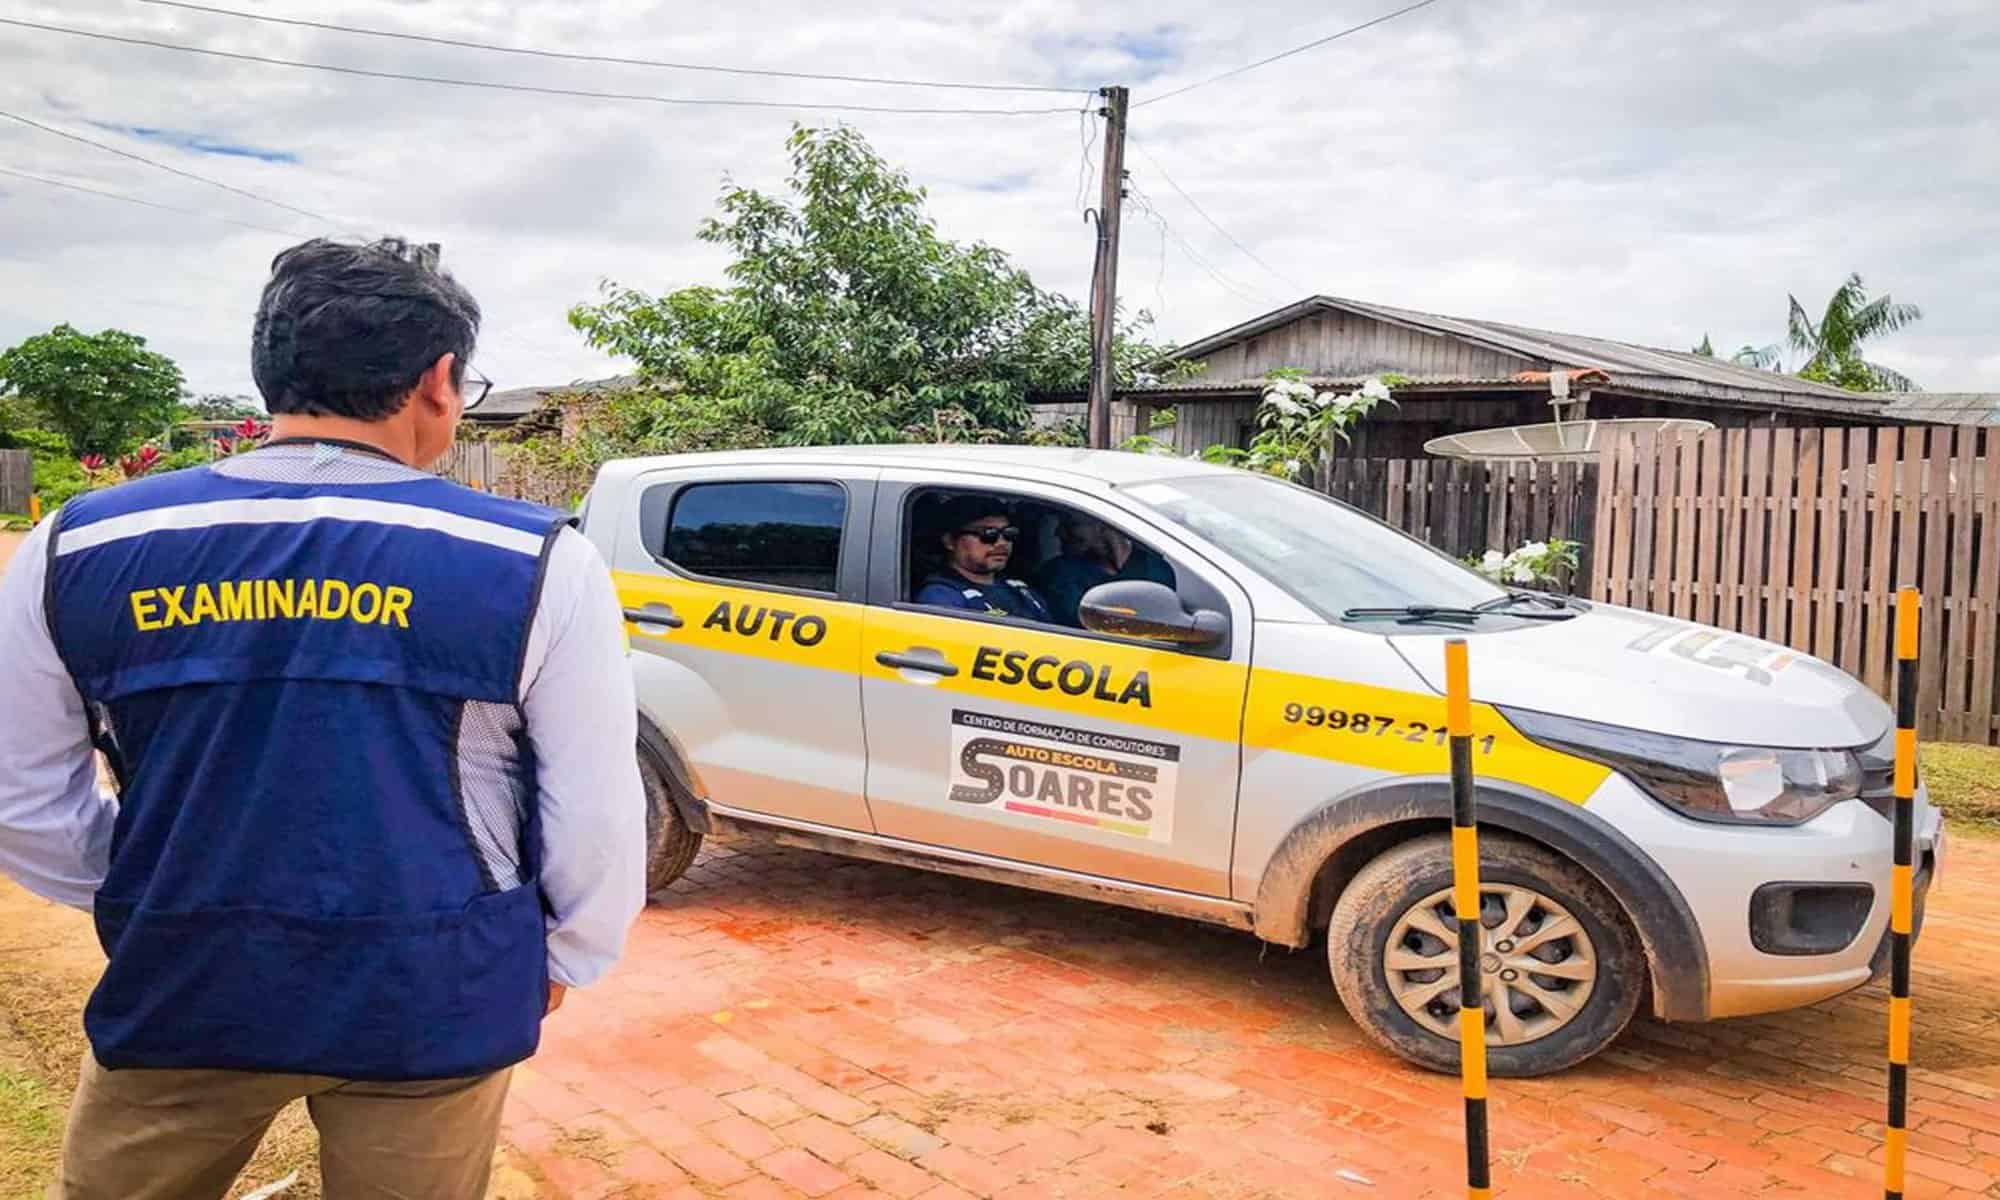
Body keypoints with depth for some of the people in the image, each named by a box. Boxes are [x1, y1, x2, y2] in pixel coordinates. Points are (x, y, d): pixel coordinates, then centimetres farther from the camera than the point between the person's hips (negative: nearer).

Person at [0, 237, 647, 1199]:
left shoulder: (77, 551, -4)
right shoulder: (535, 563, -13)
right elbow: (597, 811, -8)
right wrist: (568, 957, 10)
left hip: (179, 997, 2)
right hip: (431, 1007, -1)